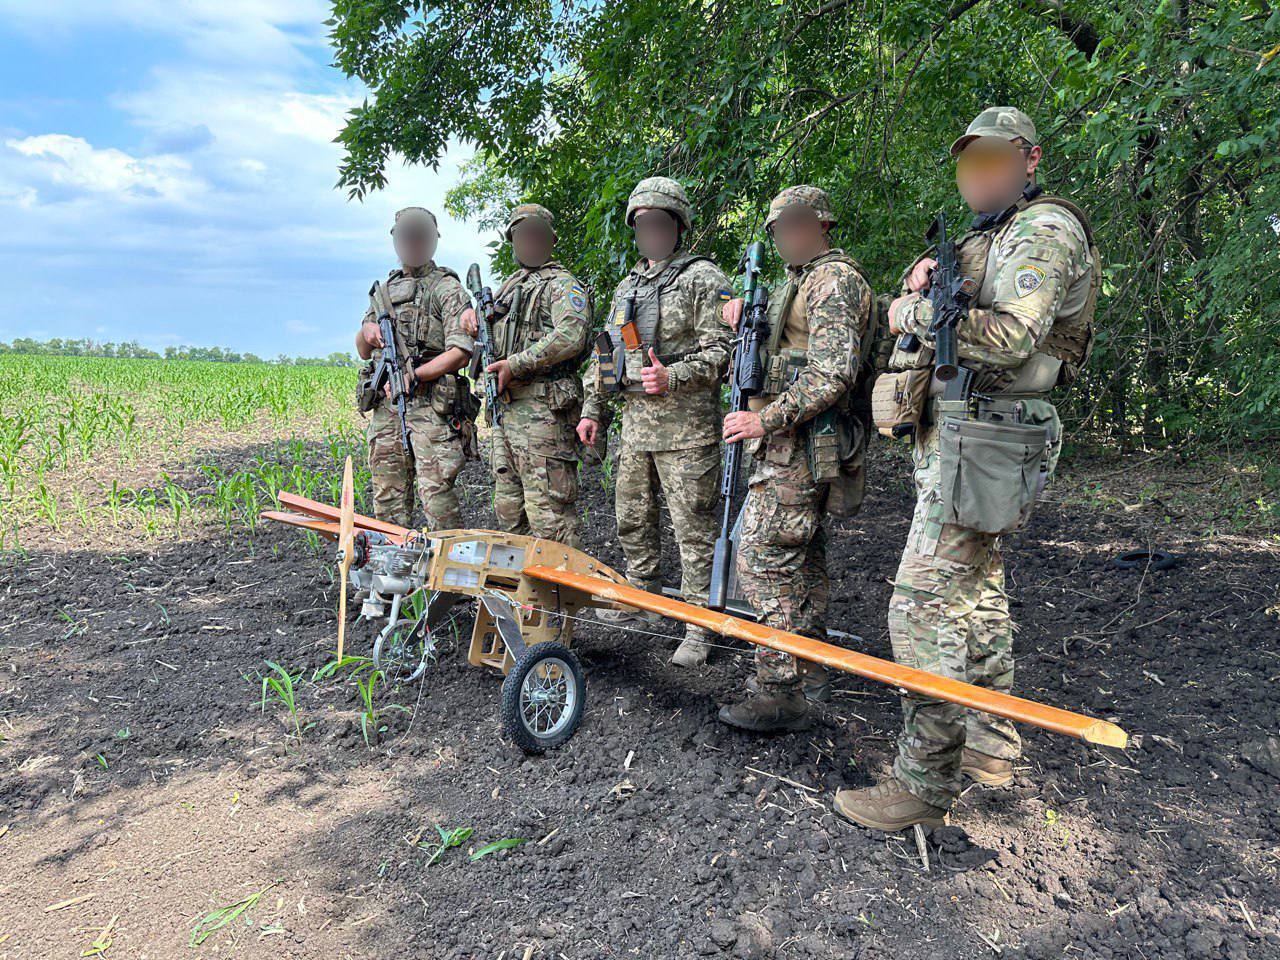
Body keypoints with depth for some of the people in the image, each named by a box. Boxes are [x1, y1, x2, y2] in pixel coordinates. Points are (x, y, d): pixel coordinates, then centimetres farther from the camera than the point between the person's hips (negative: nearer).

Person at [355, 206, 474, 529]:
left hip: (430, 406, -6)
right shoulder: (384, 290, 21)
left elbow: (461, 353, -9)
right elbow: (364, 352, 25)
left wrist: (415, 375, -17)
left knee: (437, 497, -12)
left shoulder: (447, 288, 2)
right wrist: (366, 330, 2)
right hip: (385, 406, 6)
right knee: (388, 500, 9)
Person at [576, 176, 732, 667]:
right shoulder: (627, 286, 20)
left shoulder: (703, 278, -2)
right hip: (635, 420, 8)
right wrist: (592, 409, 16)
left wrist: (672, 376, -24)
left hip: (685, 424, -7)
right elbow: (605, 352, 22)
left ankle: (699, 625, 5)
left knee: (693, 527, -3)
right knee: (632, 518, 15)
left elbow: (721, 351, -10)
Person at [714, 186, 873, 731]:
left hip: (800, 442, -11)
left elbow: (833, 372, -22)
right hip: (791, 443, 11)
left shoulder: (836, 279, -11)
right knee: (802, 555, 15)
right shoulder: (797, 282, 22)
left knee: (763, 557, -13)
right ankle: (809, 669, 27)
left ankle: (779, 692, -8)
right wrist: (742, 313, 9)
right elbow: (773, 349, 30)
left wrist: (765, 420, -25)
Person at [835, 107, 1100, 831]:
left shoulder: (1046, 229, -9)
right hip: (958, 436, 11)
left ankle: (925, 784, -2)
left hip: (984, 441, -11)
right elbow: (917, 324, 21)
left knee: (926, 607, -12)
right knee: (978, 594, 17)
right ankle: (991, 744, 31)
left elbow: (1012, 336, -25)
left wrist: (916, 312, -13)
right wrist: (922, 284, 0)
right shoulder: (985, 238, 22)